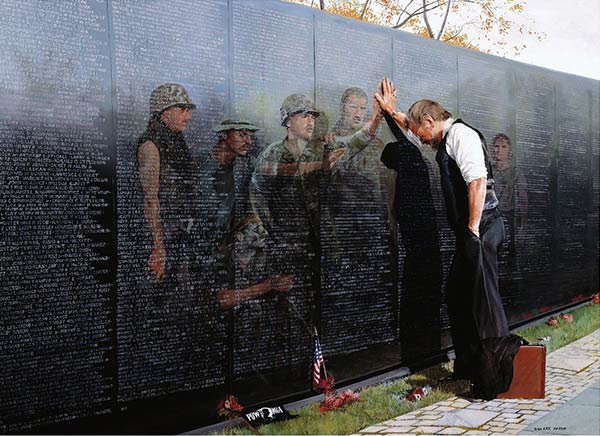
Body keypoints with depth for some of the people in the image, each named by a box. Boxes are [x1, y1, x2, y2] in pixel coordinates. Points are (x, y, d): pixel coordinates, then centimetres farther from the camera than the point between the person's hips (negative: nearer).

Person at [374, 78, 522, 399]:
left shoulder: (461, 135, -10)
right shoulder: (443, 140, 21)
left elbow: (478, 182, -23)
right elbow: (412, 130, 43)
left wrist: (473, 229, -23)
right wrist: (391, 111, 38)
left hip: (481, 228, -10)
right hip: (468, 230, 10)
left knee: (483, 295, -10)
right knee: (457, 294, 15)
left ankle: (493, 376, -7)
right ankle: (468, 366, 26)